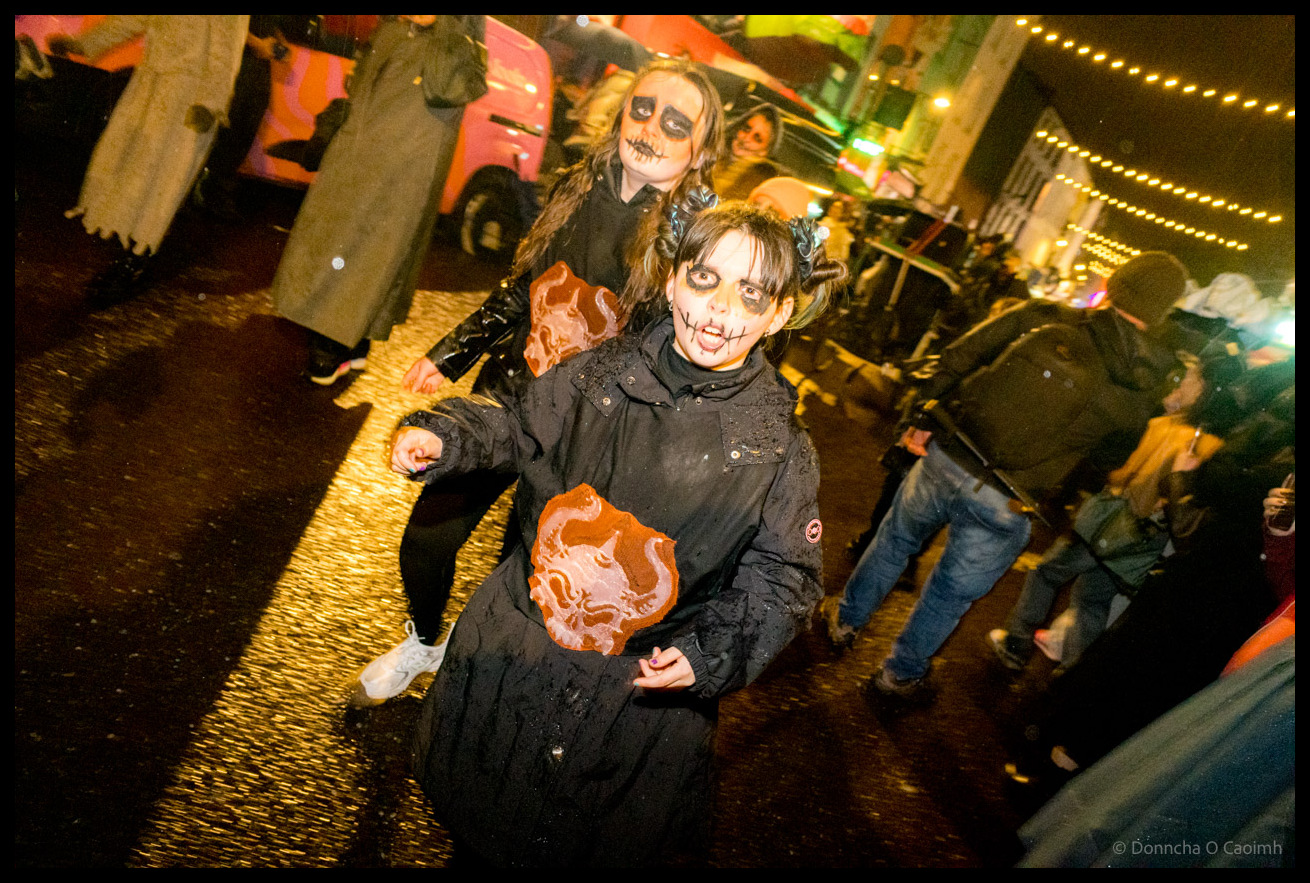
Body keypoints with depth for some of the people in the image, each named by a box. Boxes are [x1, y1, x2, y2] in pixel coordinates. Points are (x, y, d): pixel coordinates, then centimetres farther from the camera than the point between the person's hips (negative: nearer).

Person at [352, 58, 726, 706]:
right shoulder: (579, 189, 1)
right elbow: (520, 288, 11)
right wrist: (450, 355, 14)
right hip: (499, 403, 5)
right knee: (425, 538, 13)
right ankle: (423, 642, 45)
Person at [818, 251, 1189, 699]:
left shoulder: (1043, 317, -8)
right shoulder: (1138, 395, -7)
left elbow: (957, 359, -5)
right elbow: (1111, 457, 10)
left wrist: (923, 419, 5)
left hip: (946, 459, 1)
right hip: (1002, 507, -1)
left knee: (896, 539, 26)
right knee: (952, 593, 20)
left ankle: (846, 619, 46)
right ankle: (900, 674, 39)